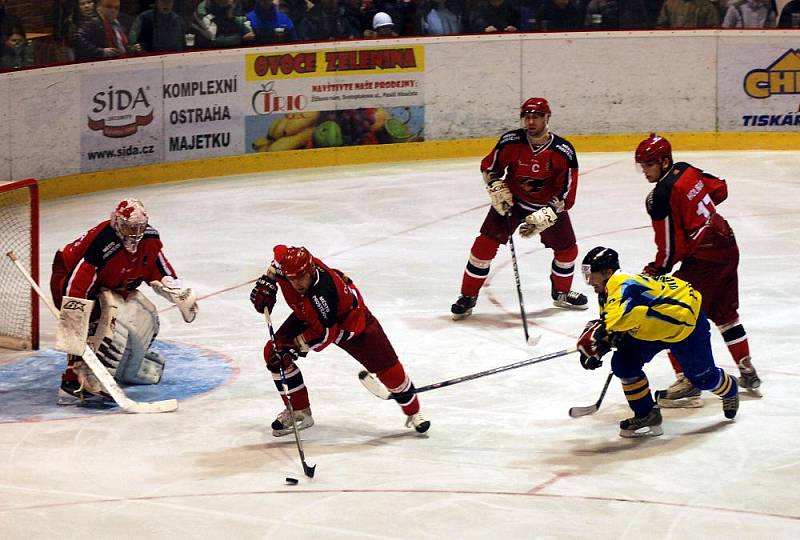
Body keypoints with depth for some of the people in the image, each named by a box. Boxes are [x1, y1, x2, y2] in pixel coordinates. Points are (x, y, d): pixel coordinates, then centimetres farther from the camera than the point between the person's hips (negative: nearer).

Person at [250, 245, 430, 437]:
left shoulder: (323, 293, -45)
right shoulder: (285, 263, -28)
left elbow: (324, 333, -37)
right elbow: (279, 252, -2)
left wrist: (294, 347, -37)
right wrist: (266, 283, -7)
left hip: (349, 319, -6)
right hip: (308, 316, 6)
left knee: (388, 368, -4)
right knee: (273, 353, -9)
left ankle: (413, 412, 22)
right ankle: (300, 411, 5)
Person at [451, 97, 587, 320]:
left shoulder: (564, 152, -23)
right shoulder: (511, 141, -20)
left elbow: (566, 195, -20)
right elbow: (488, 166, -1)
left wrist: (544, 217, -30)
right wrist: (497, 187, -17)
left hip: (549, 204, 1)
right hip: (511, 201, -1)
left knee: (567, 249, 5)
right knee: (485, 243, -12)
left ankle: (561, 293, 33)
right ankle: (468, 296, 0)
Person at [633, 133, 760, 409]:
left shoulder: (661, 196, -20)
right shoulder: (686, 171, 4)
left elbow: (670, 249, -18)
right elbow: (720, 189, 20)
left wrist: (653, 272, -5)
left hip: (703, 259, -10)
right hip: (728, 246, 10)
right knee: (725, 313, 24)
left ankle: (688, 382, -7)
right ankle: (748, 372, 34)